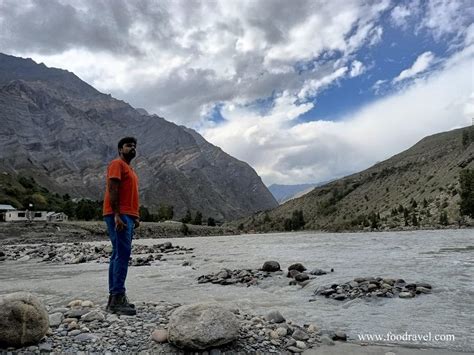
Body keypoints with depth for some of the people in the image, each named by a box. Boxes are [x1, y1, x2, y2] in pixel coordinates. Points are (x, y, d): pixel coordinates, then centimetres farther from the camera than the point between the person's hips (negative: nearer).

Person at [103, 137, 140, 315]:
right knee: (122, 255, -14)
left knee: (118, 256, 9)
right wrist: (117, 215, -23)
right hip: (118, 216, -10)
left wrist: (135, 217, 18)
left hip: (127, 216, 10)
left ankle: (114, 298, 14)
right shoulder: (117, 164, -3)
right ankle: (117, 298, -13)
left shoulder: (129, 168, 25)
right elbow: (112, 190, -15)